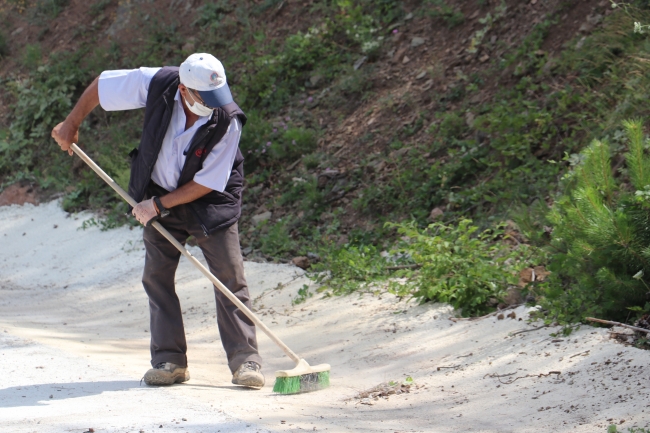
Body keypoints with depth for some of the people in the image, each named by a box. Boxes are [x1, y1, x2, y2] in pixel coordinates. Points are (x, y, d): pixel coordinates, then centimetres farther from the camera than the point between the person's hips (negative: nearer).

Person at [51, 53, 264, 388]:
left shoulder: (228, 121, -28)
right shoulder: (156, 84, -23)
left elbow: (208, 183, -21)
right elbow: (101, 85, -7)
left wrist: (158, 205, -18)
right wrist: (71, 124, 0)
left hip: (211, 203, -3)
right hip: (159, 199, 3)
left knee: (230, 278, -9)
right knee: (156, 275, 0)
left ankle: (245, 360, -4)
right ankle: (170, 361, 4)